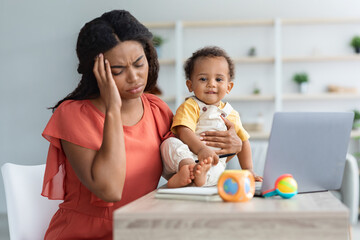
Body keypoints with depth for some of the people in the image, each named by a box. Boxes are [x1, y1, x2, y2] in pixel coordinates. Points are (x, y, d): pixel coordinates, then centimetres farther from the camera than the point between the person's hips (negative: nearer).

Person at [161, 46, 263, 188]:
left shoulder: (231, 114, 18)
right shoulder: (190, 107, 2)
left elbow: (243, 141, 28)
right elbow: (184, 131, -16)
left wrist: (248, 170, 20)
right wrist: (201, 149, -34)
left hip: (213, 165, 3)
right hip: (182, 160, -3)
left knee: (217, 169, -32)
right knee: (171, 143, -33)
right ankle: (191, 168, -56)